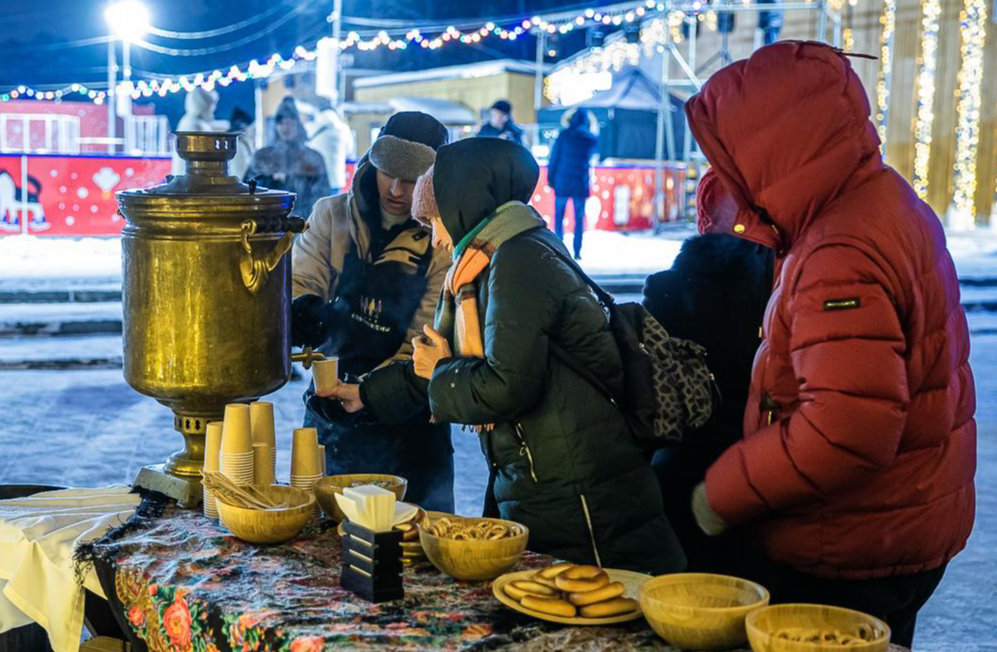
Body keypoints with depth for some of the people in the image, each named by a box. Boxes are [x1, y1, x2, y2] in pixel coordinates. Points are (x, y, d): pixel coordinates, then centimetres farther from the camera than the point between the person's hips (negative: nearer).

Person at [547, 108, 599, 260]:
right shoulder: (592, 139, 3)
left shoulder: (564, 135, -5)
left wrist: (550, 178, 4)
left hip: (562, 181, -2)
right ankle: (577, 251, 2)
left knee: (558, 216, 7)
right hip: (581, 183, 2)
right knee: (579, 217, 7)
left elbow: (554, 157, -4)